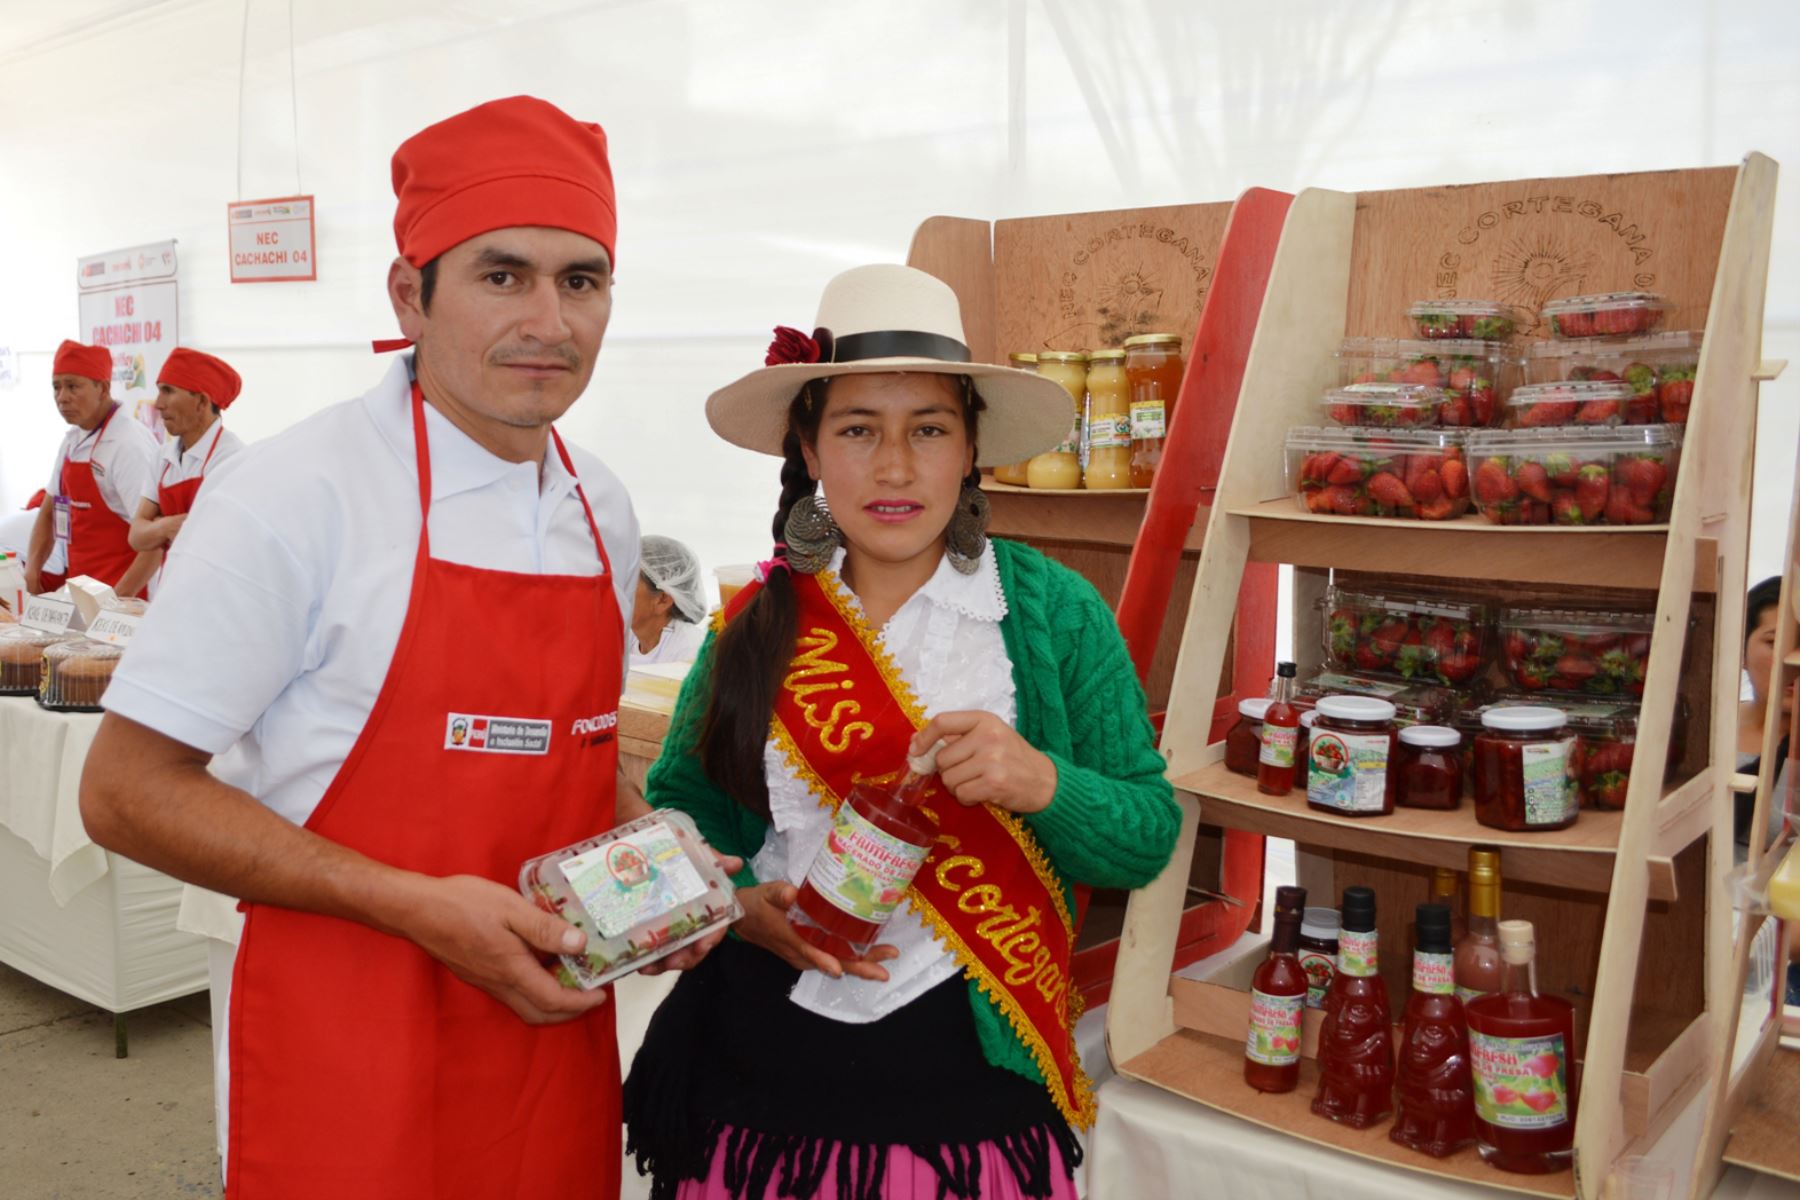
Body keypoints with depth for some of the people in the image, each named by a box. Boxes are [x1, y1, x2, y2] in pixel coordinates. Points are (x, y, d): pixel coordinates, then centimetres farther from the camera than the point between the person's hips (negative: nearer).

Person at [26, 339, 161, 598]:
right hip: (79, 590, 8)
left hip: (118, 595, -8)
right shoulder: (72, 440, 10)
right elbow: (51, 510, 19)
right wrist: (32, 569, 4)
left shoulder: (129, 445, -18)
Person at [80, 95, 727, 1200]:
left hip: (555, 1013, 6)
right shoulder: (294, 495, -15)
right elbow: (126, 791, -12)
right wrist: (416, 905, -20)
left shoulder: (603, 508, 4)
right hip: (350, 1038, -5)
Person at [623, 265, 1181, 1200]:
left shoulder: (1054, 612, -7)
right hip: (761, 1062, 2)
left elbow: (1148, 837, -5)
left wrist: (1041, 781, -24)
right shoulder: (756, 622, 0)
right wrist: (741, 903, -12)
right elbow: (678, 801, 7)